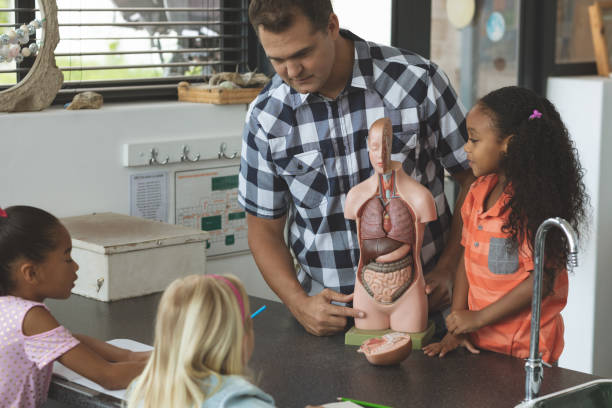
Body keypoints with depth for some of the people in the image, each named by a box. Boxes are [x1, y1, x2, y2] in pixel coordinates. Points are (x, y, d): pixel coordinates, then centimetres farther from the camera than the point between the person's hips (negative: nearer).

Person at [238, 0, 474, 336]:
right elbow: (264, 231, 9)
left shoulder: (417, 81, -4)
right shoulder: (265, 117, 1)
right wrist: (300, 304, -6)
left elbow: (473, 179, 6)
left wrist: (447, 271, -3)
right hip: (328, 309, 2)